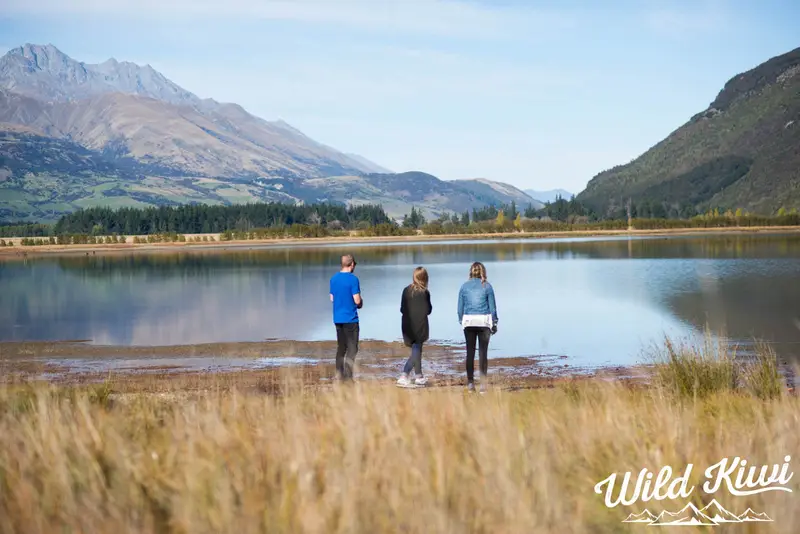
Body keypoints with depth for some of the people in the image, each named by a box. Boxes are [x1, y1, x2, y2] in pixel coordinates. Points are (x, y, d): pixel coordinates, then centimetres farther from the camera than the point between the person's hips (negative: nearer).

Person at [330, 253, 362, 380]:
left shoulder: (333, 278, 7)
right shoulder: (353, 279, -13)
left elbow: (332, 298, 12)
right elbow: (357, 300, -14)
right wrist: (361, 302, 7)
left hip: (337, 318, 6)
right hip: (350, 319, -6)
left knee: (341, 347, 14)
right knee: (352, 348, 1)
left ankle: (339, 375, 12)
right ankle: (348, 376, -4)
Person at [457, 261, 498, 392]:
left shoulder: (464, 286, 3)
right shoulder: (487, 286, -1)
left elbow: (460, 307, 5)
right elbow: (492, 307, 0)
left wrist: (461, 321, 16)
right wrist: (494, 323, 9)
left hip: (469, 322, 1)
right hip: (484, 322, -1)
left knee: (470, 352, 7)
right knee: (483, 352, 1)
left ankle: (470, 382, 8)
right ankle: (483, 384, -2)